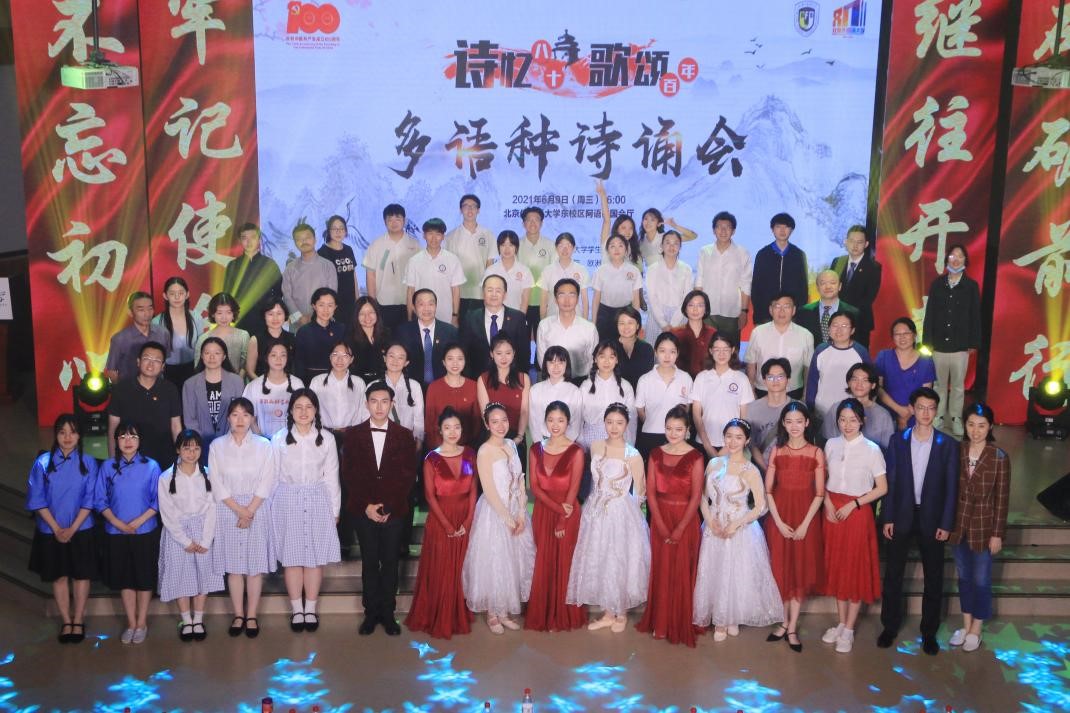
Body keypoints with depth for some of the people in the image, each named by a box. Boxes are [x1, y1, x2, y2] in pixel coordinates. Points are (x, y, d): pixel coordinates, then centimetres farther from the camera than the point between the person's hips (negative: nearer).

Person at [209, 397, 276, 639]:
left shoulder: (264, 445, 0)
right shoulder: (217, 446, 1)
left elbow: (266, 484, -4)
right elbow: (218, 486, -3)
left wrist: (250, 511, -13)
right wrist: (239, 510, -11)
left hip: (257, 509, 0)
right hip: (228, 510, 0)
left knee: (256, 564, 2)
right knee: (233, 564, 4)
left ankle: (251, 616, 11)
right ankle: (238, 615, 15)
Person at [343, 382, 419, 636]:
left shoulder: (404, 435, 2)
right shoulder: (354, 435, 4)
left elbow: (408, 475, -1)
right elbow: (349, 474, 1)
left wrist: (389, 507, -10)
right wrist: (366, 506, -9)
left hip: (395, 510, 0)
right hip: (364, 509, 0)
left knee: (390, 562, 5)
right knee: (369, 562, 6)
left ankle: (387, 613, 13)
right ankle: (371, 612, 14)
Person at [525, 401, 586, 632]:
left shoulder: (575, 451, -7)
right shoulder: (537, 449, 3)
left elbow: (573, 489, -9)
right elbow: (534, 485, -2)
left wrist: (563, 520, -12)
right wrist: (557, 507, -13)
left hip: (568, 514, -3)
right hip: (542, 513, 3)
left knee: (564, 564, 5)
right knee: (543, 564, 8)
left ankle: (564, 616, 18)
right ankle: (542, 615, 21)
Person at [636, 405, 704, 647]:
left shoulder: (695, 457, -7)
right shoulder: (655, 454, 3)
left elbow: (696, 496, -9)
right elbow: (651, 491, 1)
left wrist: (680, 528, -13)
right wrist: (661, 525, -8)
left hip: (685, 519, -3)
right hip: (660, 517, 3)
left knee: (682, 572, 2)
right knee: (661, 570, 8)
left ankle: (681, 625, 16)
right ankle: (660, 623, 21)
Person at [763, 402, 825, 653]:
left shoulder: (816, 453, -4)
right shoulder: (777, 451, 1)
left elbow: (819, 493, -5)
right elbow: (768, 491, -1)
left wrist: (805, 524, -12)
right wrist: (779, 522, -9)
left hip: (806, 516, -1)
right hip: (779, 516, 1)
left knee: (801, 570, 4)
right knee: (780, 569, 7)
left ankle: (792, 627, 12)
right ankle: (784, 622, 19)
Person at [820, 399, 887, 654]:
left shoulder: (871, 449, -10)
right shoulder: (831, 444, 2)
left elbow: (882, 488, -8)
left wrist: (853, 504, -13)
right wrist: (827, 502, -6)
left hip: (858, 511, -4)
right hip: (833, 511, 4)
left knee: (856, 568, 3)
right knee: (836, 566, 12)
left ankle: (849, 630, 14)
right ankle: (840, 622, 26)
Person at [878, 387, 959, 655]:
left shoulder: (948, 445, -4)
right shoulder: (898, 440, -2)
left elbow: (951, 487, -3)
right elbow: (890, 481, -1)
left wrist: (946, 524, -7)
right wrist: (887, 518, -4)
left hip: (932, 519, 0)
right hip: (901, 517, 1)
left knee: (933, 578, 8)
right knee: (893, 575, 8)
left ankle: (929, 631, 23)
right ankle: (890, 626, 23)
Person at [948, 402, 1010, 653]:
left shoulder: (999, 457, -13)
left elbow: (1002, 498, -9)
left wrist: (997, 533, -9)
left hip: (983, 527, -3)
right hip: (958, 525, 3)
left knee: (981, 580, 10)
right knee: (964, 577, 16)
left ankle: (975, 630, 26)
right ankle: (965, 625, 31)